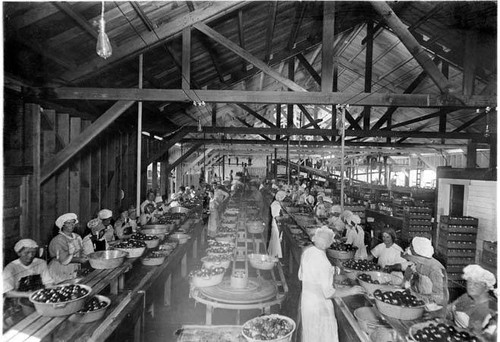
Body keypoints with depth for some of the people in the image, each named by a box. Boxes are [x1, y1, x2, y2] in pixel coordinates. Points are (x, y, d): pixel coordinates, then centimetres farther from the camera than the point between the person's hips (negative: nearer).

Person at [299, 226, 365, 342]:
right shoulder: (323, 263, -30)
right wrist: (350, 291, -14)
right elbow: (328, 293, -24)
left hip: (305, 297, 7)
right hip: (319, 305, -7)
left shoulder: (306, 252, -8)